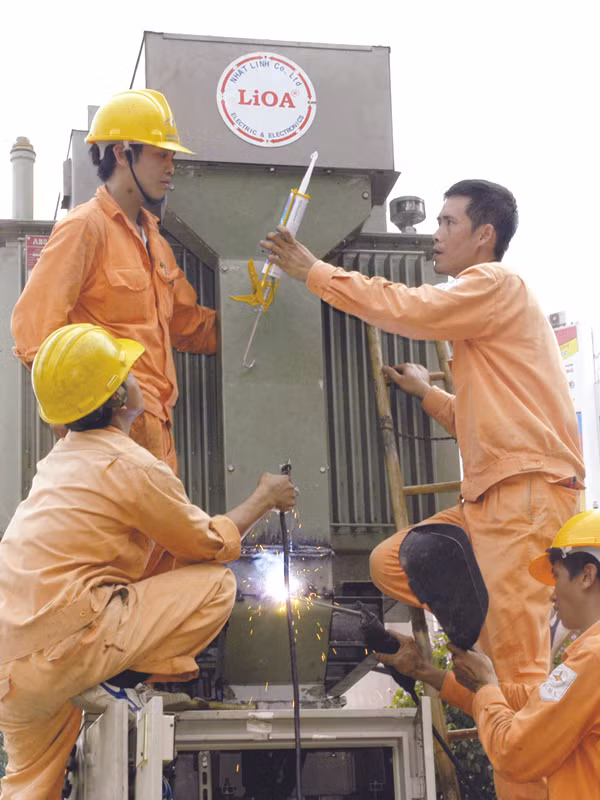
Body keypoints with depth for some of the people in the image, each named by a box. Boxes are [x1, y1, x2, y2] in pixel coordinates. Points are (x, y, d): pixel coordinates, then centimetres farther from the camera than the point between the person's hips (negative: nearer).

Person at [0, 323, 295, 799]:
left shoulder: (61, 458, 19)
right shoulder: (132, 466, -8)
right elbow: (209, 546, 4)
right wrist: (265, 499, 19)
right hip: (65, 649, -8)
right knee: (216, 583, -2)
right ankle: (123, 679, -7)